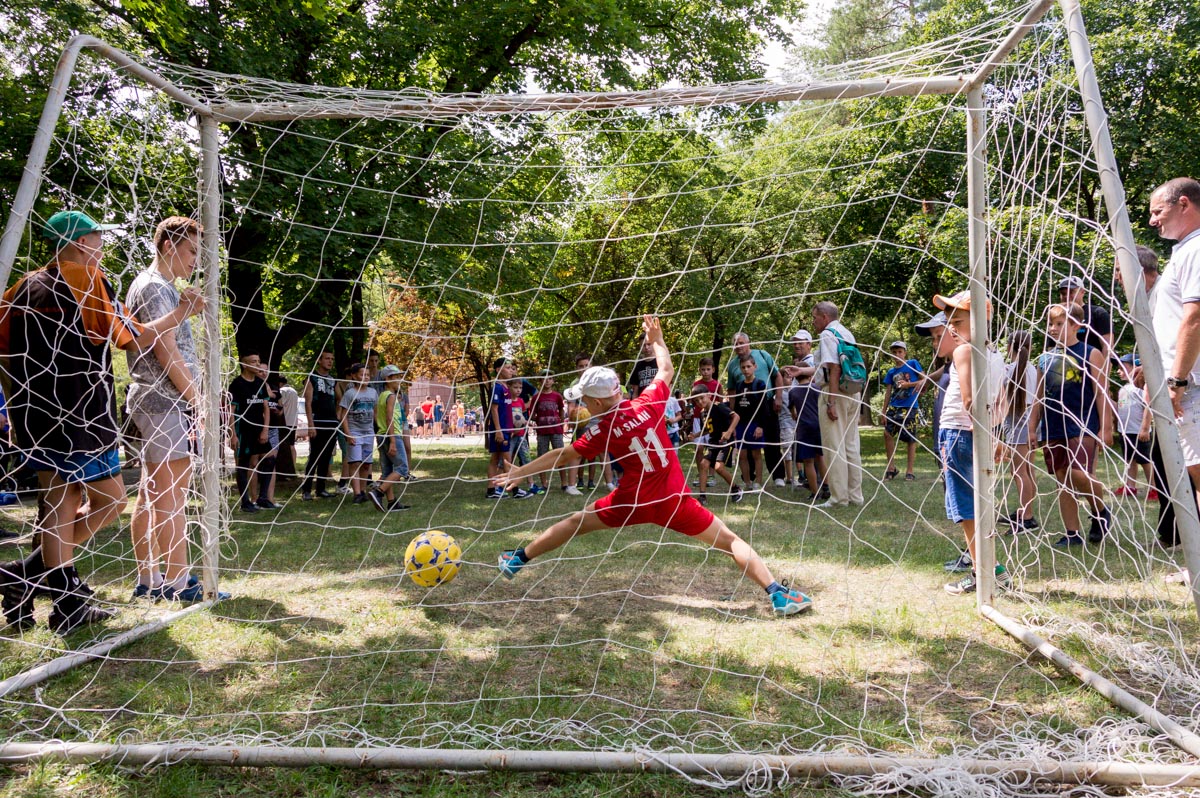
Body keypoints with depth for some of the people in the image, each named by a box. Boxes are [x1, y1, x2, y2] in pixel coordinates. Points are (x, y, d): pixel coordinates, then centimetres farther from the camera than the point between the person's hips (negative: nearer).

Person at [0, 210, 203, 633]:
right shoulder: (88, 280, -7)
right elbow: (135, 339, -4)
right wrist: (180, 313, 7)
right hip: (80, 417, -7)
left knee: (62, 501, 11)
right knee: (109, 502, 4)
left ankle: (69, 604, 10)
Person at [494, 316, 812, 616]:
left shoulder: (603, 432, -7)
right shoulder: (648, 402, -4)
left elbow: (562, 456, 2)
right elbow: (666, 370, 14)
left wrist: (519, 472, 13)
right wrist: (656, 340, 32)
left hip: (633, 502, -1)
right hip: (675, 500, 1)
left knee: (577, 521, 18)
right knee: (729, 540, 4)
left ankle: (518, 559, 28)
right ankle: (778, 594, -9)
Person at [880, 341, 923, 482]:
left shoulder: (913, 363, 2)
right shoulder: (891, 372, 12)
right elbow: (888, 392, 12)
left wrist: (908, 384, -13)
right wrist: (884, 412, 7)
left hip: (909, 407, -4)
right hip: (894, 407, 4)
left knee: (911, 439, 0)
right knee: (887, 433, -8)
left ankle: (910, 471, 6)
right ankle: (891, 467, 4)